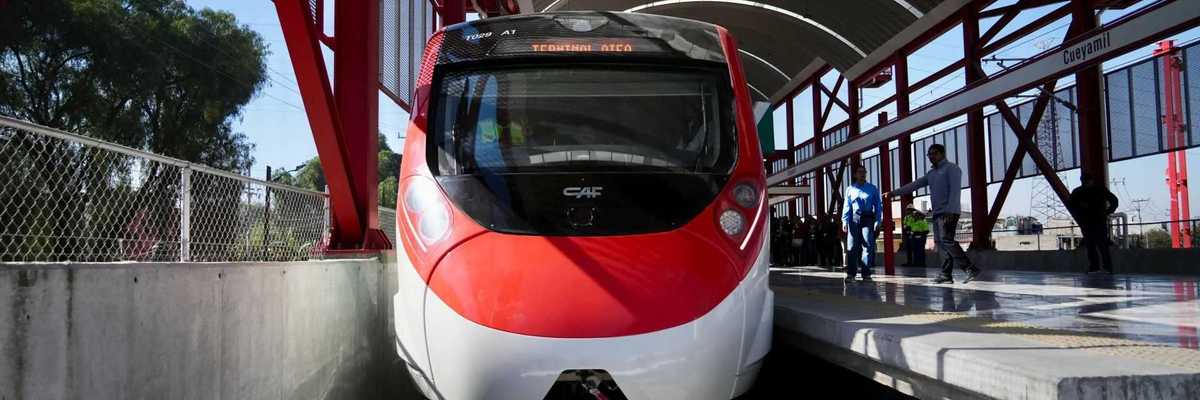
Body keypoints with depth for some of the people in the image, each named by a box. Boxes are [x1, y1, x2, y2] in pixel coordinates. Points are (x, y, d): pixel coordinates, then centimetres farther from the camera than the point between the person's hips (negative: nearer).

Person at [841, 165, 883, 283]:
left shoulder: (872, 188, 10)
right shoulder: (850, 189, 12)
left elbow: (878, 205, 8)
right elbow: (846, 206, 7)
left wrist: (878, 221, -2)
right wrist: (844, 221, -3)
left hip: (868, 219, 0)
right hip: (854, 219, 0)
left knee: (868, 245, -6)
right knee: (852, 246, -4)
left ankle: (866, 273, -2)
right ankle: (851, 273, -2)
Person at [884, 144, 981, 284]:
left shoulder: (951, 168, -1)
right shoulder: (931, 174, 23)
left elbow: (955, 190, -12)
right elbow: (914, 185, 22)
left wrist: (950, 212, -23)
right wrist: (894, 193, 15)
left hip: (948, 212, -8)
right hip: (937, 213, 8)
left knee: (947, 241, -19)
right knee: (940, 243, 0)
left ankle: (971, 269, -19)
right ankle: (946, 275, -2)